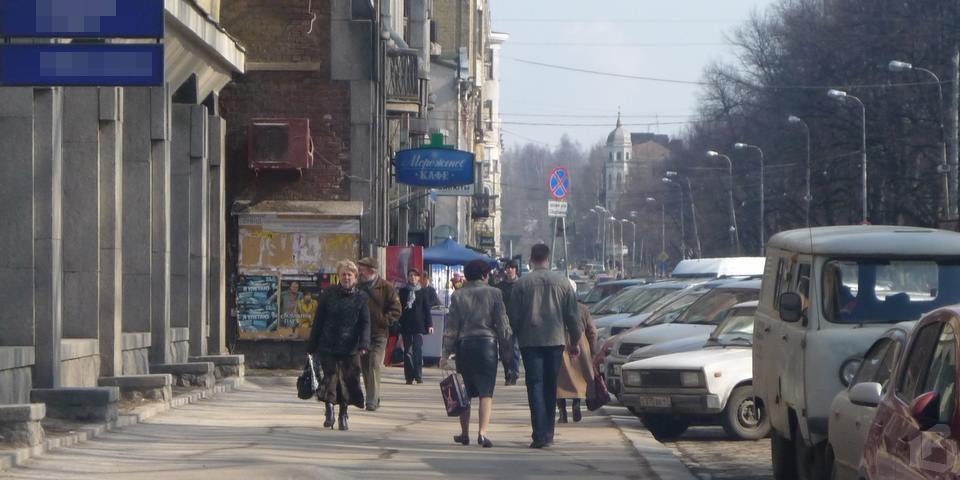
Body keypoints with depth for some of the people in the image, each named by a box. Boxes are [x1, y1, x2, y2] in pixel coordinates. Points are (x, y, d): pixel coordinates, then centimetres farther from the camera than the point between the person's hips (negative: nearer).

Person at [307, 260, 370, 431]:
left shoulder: (361, 297, 5)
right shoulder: (329, 294, 5)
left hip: (350, 348, 0)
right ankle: (329, 411, -1)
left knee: (347, 381, 4)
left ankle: (343, 415, 17)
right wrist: (312, 345, 7)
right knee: (330, 377, -9)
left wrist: (364, 344, -15)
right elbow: (318, 320, 8)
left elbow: (365, 323, 0)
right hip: (328, 346, 0)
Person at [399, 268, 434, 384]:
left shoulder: (423, 291, 6)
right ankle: (409, 377, 5)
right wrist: (398, 324, 2)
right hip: (406, 325, 1)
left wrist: (429, 324, 1)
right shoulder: (403, 291, 8)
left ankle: (418, 376, -5)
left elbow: (427, 308, 6)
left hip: (419, 325, -1)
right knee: (407, 351, 1)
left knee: (418, 350, -9)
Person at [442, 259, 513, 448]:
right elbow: (503, 323, -1)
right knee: (486, 392, -3)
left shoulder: (458, 295, 3)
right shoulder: (494, 293, -1)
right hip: (487, 343, -2)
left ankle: (464, 433, 20)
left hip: (464, 344, 2)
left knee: (465, 392, 14)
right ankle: (482, 432, -18)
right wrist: (507, 348, 8)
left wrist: (446, 352, 5)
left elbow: (451, 326, 3)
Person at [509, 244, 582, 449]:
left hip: (530, 340, -2)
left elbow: (514, 316, 0)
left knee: (535, 386, -4)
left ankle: (540, 435, -15)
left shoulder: (522, 283, -2)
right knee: (550, 387, 13)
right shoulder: (562, 282, 3)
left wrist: (514, 339, 15)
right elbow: (573, 315, 5)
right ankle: (548, 433, 16)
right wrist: (575, 341, 15)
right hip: (556, 340, 2)